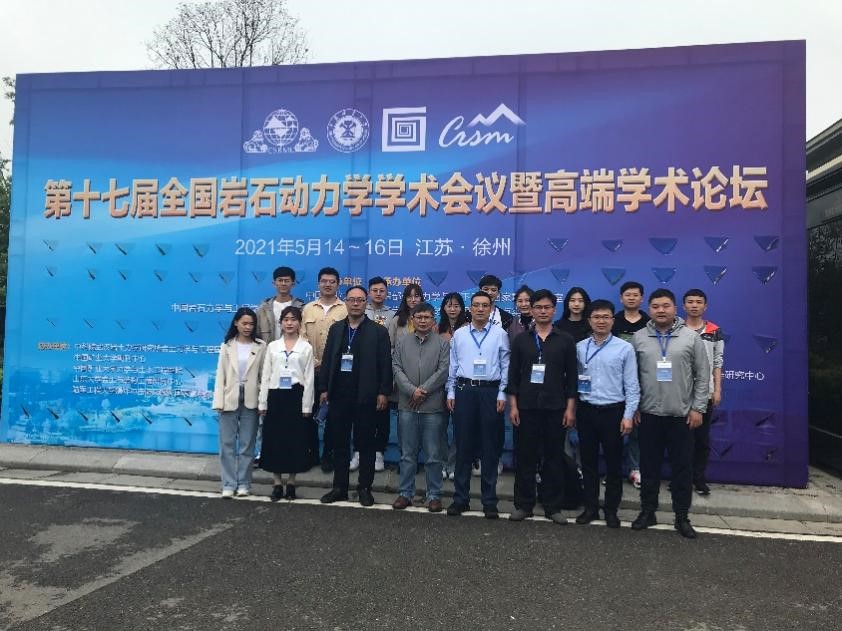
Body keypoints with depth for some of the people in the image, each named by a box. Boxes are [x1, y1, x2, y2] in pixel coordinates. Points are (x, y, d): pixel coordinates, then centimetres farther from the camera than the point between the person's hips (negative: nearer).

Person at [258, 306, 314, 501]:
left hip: (296, 396, -1)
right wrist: (262, 402, 1)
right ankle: (277, 483, 14)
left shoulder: (306, 347, 2)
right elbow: (266, 376, 6)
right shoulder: (272, 346, 6)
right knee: (274, 439, 4)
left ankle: (291, 482, 17)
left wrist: (307, 406, -5)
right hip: (276, 396, 1)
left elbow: (309, 378, 0)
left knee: (295, 440, 4)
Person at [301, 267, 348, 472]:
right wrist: (313, 361, -8)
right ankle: (311, 453, 19)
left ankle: (328, 455, 14)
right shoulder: (308, 309, 8)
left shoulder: (346, 310, 0)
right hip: (311, 369, 2)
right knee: (310, 411, 7)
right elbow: (302, 337, 3)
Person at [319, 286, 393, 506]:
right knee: (339, 443, 9)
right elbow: (327, 359, 10)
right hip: (339, 395, 3)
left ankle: (365, 488, 16)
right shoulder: (336, 328, 11)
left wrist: (383, 393, -9)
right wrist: (324, 388, 5)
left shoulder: (378, 331, 0)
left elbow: (385, 364, -3)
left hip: (365, 397, -3)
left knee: (366, 444, 5)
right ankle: (339, 487, 19)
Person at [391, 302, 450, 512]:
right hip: (407, 407, 2)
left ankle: (434, 495, 14)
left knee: (433, 455, 4)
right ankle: (406, 493, 19)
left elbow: (443, 371, -6)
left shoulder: (442, 344, 5)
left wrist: (423, 390, -11)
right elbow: (396, 369, 2)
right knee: (407, 454, 9)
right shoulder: (402, 343, 11)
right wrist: (412, 391, -11)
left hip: (433, 408, -2)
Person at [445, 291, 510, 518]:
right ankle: (460, 498, 15)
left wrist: (502, 394, -3)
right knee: (463, 446, 6)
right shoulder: (459, 334, 8)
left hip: (490, 392, -1)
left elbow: (505, 366, 3)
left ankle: (489, 501, 14)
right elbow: (453, 365, 10)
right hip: (464, 391, 1)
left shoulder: (500, 334, 3)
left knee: (490, 448, 4)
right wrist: (451, 392, 5)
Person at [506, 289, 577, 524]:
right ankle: (523, 505, 15)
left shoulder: (565, 340, 4)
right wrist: (513, 405, -1)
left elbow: (571, 376, 3)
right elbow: (513, 374, 5)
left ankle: (553, 506, 16)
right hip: (526, 407, 0)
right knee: (525, 457, 5)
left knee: (554, 458, 5)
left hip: (555, 408, 0)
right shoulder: (521, 339, 6)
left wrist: (570, 408, -3)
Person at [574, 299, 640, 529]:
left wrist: (628, 415, -8)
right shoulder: (579, 348, 4)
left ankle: (611, 509, 20)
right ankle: (591, 507, 22)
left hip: (613, 411, -2)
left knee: (613, 463, 7)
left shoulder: (625, 348, -3)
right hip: (586, 411, 2)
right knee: (588, 461, 10)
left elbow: (632, 386, -3)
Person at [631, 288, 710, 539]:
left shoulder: (691, 337, -1)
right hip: (649, 414, 1)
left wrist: (698, 408, -4)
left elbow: (702, 375, 0)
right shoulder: (638, 338, 2)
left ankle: (682, 517, 19)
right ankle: (647, 511, 23)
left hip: (681, 415, -1)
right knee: (649, 466, 10)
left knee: (683, 468, 7)